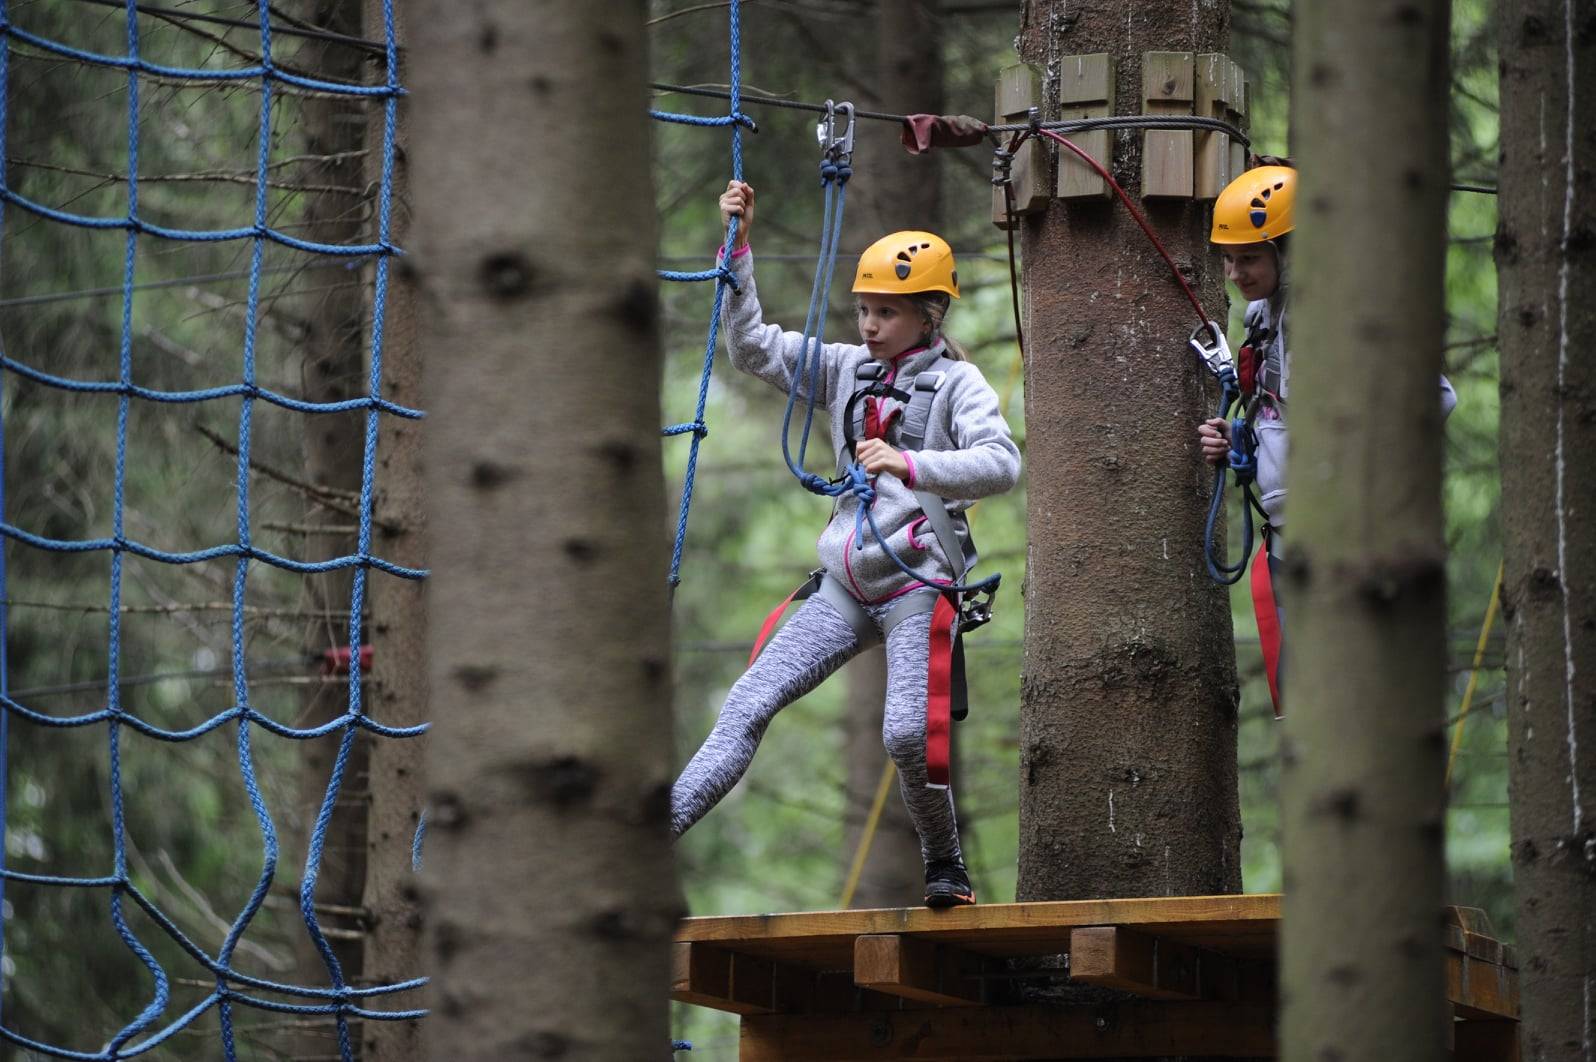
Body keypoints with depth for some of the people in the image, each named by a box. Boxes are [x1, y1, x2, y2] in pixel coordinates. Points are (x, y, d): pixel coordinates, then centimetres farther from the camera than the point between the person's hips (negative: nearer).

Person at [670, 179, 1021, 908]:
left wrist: (909, 465, -28)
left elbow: (1001, 463, -17)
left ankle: (946, 867, 2)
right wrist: (737, 248, 3)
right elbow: (751, 347, 11)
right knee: (748, 706, -4)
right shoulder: (846, 370, 13)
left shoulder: (956, 382, -2)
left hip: (918, 581, -5)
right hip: (847, 583, 5)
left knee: (906, 734, -20)